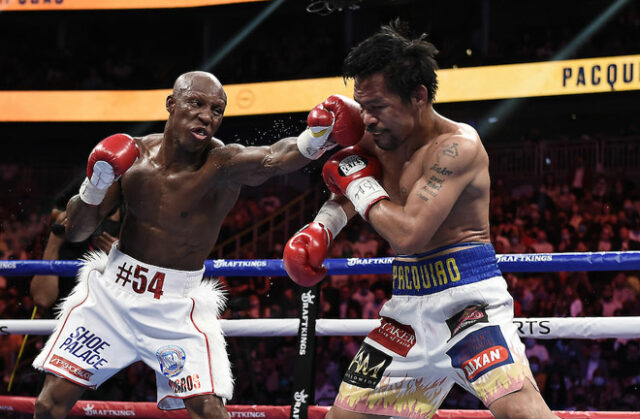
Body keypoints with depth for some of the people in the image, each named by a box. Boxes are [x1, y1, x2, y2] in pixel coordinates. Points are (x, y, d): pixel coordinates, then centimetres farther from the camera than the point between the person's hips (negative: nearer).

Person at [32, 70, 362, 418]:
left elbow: (277, 157, -43)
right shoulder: (133, 155, -7)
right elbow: (75, 231, -1)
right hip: (110, 289, 3)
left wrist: (316, 137, -65)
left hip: (176, 307, -3)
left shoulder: (223, 165, -20)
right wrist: (95, 187, -21)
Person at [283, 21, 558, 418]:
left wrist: (362, 185, -10)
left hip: (467, 296, -8)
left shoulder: (456, 145, -18)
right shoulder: (377, 140, 6)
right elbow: (346, 195, 27)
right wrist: (320, 227, 5)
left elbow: (409, 234, -25)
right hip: (411, 304, 8)